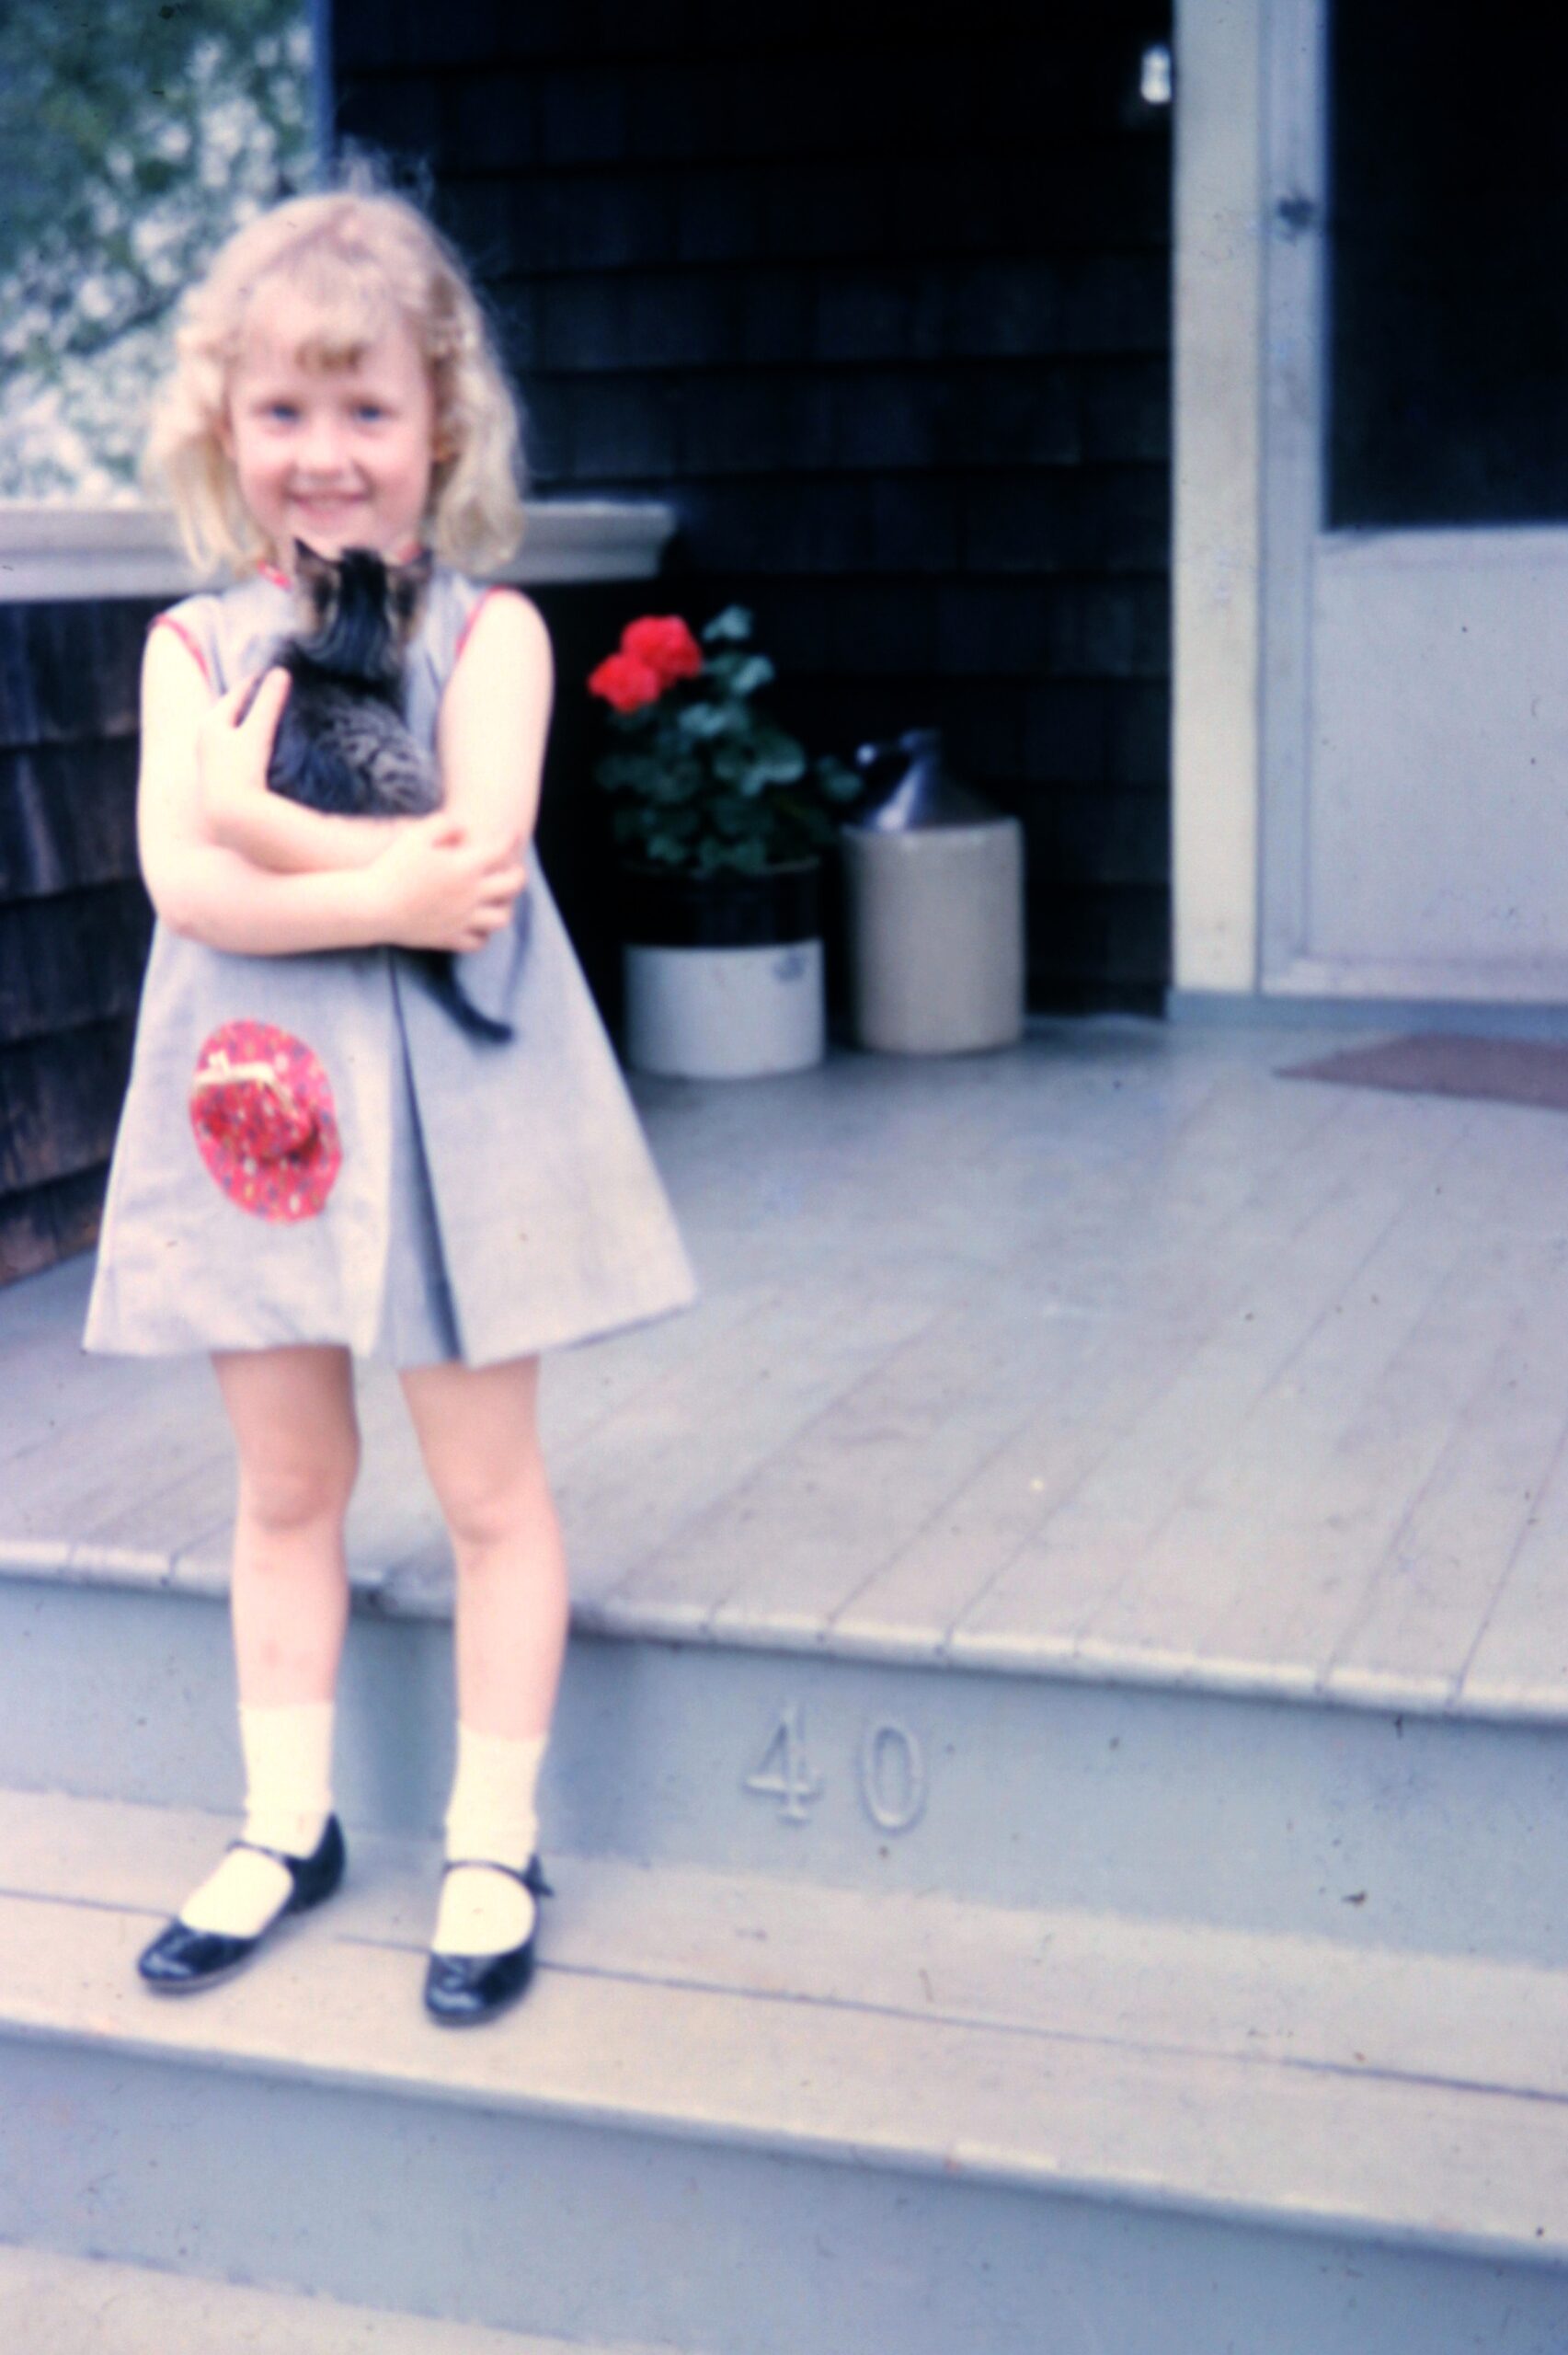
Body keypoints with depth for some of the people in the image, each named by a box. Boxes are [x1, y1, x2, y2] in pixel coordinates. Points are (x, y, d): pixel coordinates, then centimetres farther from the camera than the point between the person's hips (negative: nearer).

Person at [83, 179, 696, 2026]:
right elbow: (186, 885, -12)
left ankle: (492, 1846, 21)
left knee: (486, 1482, 7)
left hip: (449, 1103, -2)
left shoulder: (486, 630, -4)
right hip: (257, 1099, 3)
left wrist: (260, 818, -16)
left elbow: (476, 854, -19)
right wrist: (388, 887, -20)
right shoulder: (192, 644, 2)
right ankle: (285, 1824, 29)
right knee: (285, 1479, 14)